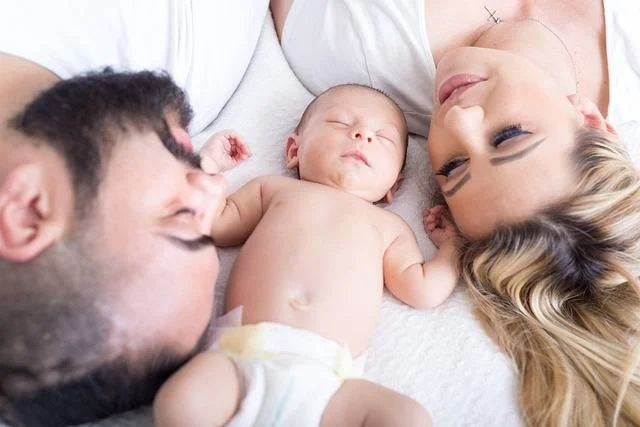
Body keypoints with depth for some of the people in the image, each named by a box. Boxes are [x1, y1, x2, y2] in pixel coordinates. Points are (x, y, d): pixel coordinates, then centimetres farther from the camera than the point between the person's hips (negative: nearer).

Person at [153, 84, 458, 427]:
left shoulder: (390, 226, 25)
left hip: (324, 377, 1)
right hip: (240, 358, 0)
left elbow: (423, 291, 17)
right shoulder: (274, 187, 26)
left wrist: (453, 242, 26)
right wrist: (208, 165, 21)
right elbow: (216, 225, 22)